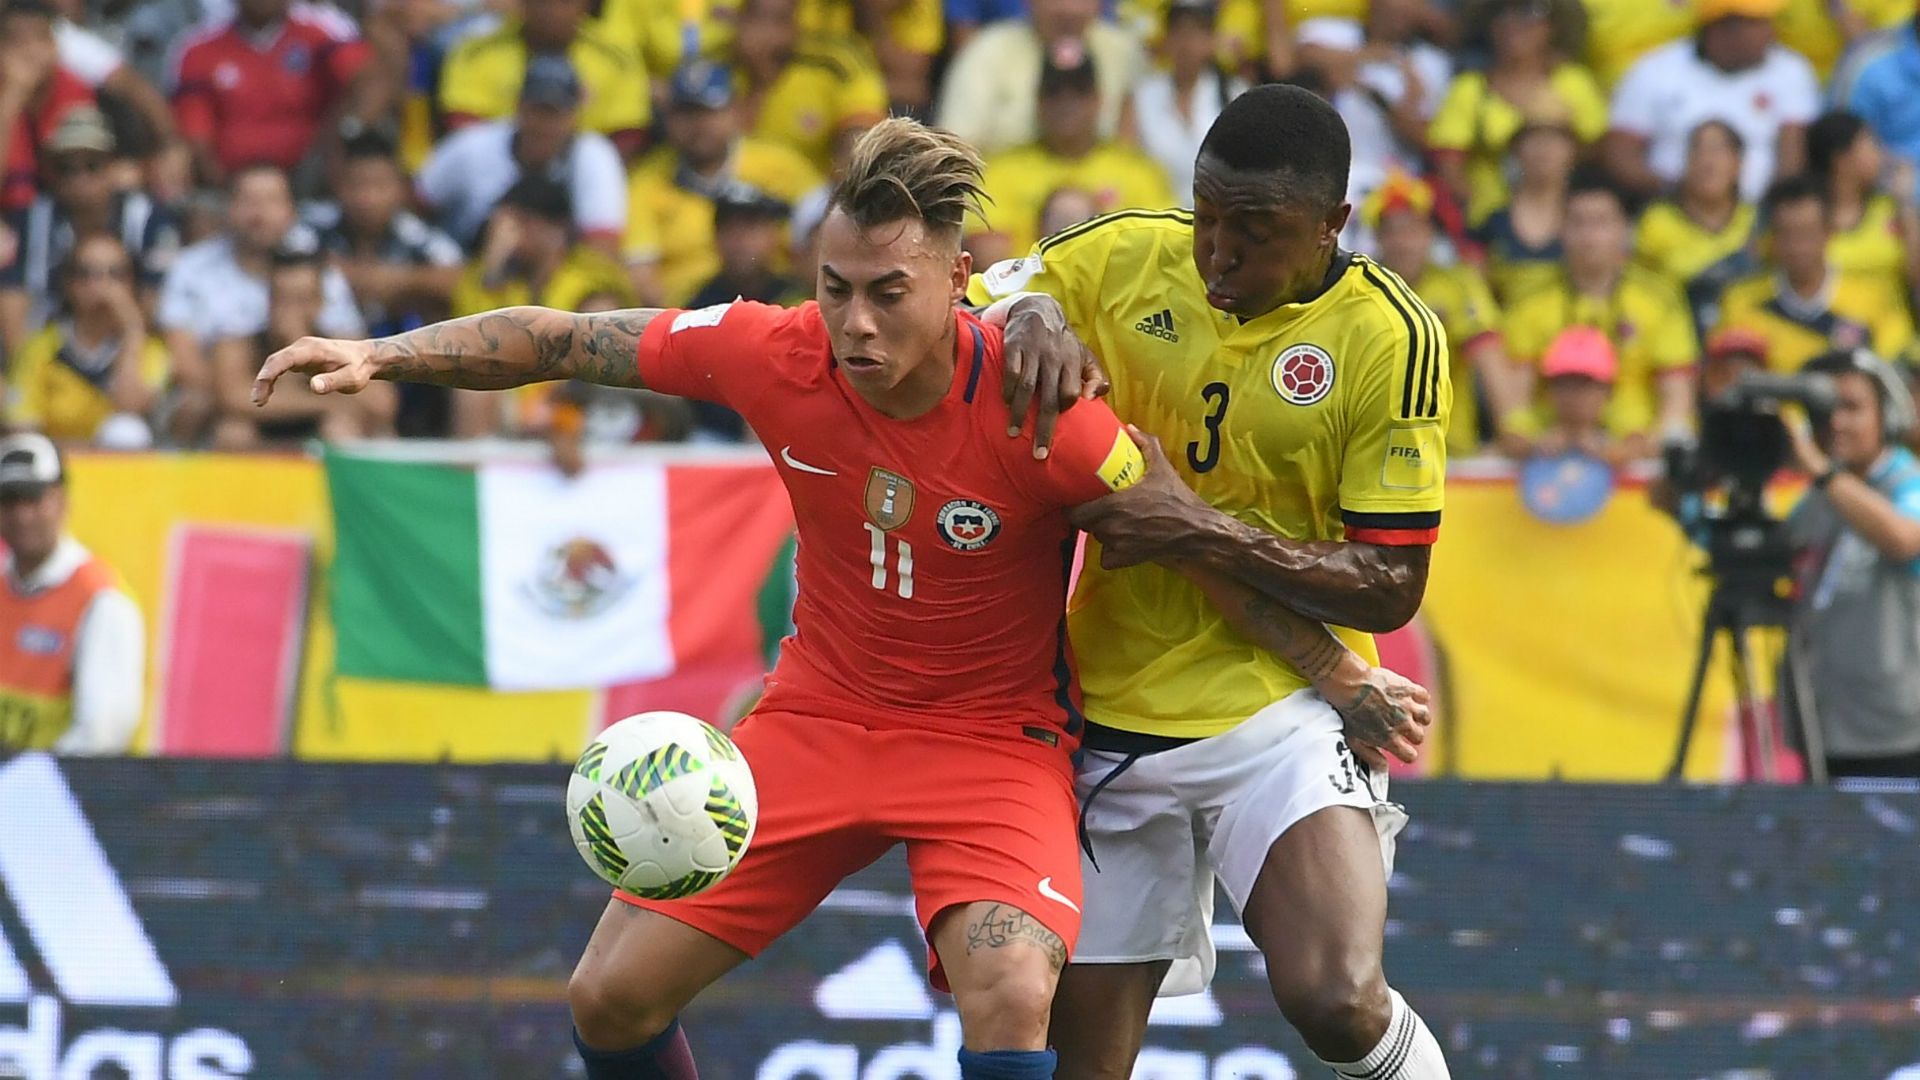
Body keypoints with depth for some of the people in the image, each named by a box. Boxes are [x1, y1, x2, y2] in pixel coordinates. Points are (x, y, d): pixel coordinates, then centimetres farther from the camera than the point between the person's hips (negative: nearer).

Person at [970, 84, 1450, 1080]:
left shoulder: (1390, 340, -11)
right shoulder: (1128, 256, -2)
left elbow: (1391, 588, -10)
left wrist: (1200, 531, -20)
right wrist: (1030, 311, -14)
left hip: (1281, 709, -4)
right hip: (1110, 719, 4)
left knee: (1335, 999, -25)